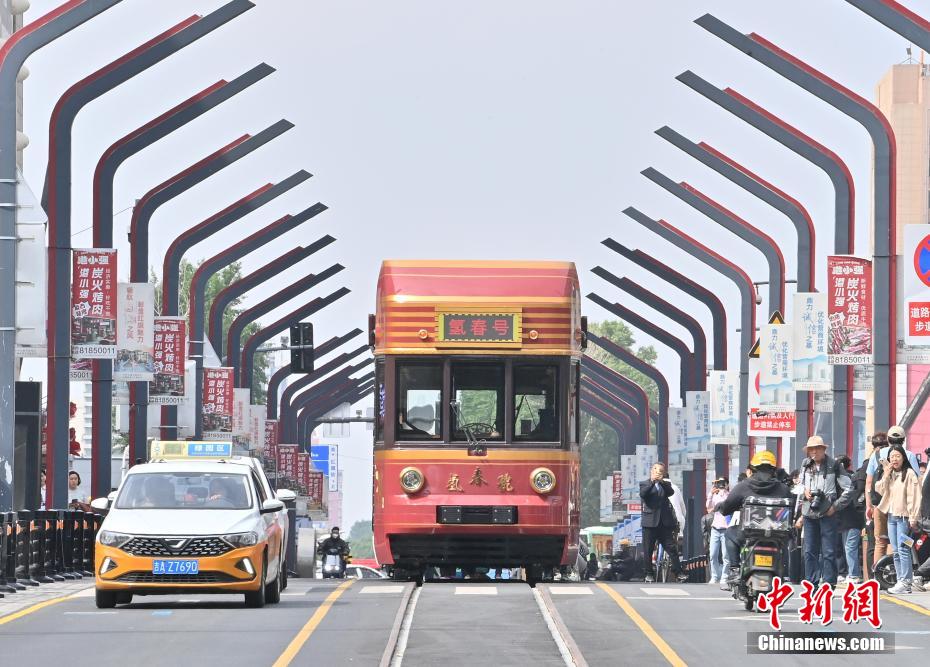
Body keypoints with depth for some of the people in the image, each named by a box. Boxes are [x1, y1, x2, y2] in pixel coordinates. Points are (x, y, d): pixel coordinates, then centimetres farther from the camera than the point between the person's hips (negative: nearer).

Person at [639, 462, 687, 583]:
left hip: (665, 522, 1)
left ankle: (679, 573, -4)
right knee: (648, 551, 1)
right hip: (650, 522, -1)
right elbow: (642, 494, -11)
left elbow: (671, 492, -5)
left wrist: (662, 481, -18)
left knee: (672, 549, -3)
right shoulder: (644, 484, 9)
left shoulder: (665, 484, 15)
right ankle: (649, 574, 10)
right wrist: (652, 482, -20)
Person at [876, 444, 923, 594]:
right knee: (896, 552, 8)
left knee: (903, 549, -13)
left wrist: (913, 518, -16)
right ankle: (900, 582, 10)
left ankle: (905, 582, -16)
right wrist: (886, 474, -4)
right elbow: (880, 490, 7)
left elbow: (914, 496, -11)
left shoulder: (909, 473, -6)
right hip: (891, 516, 7)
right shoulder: (889, 474, 16)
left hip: (904, 516, -7)